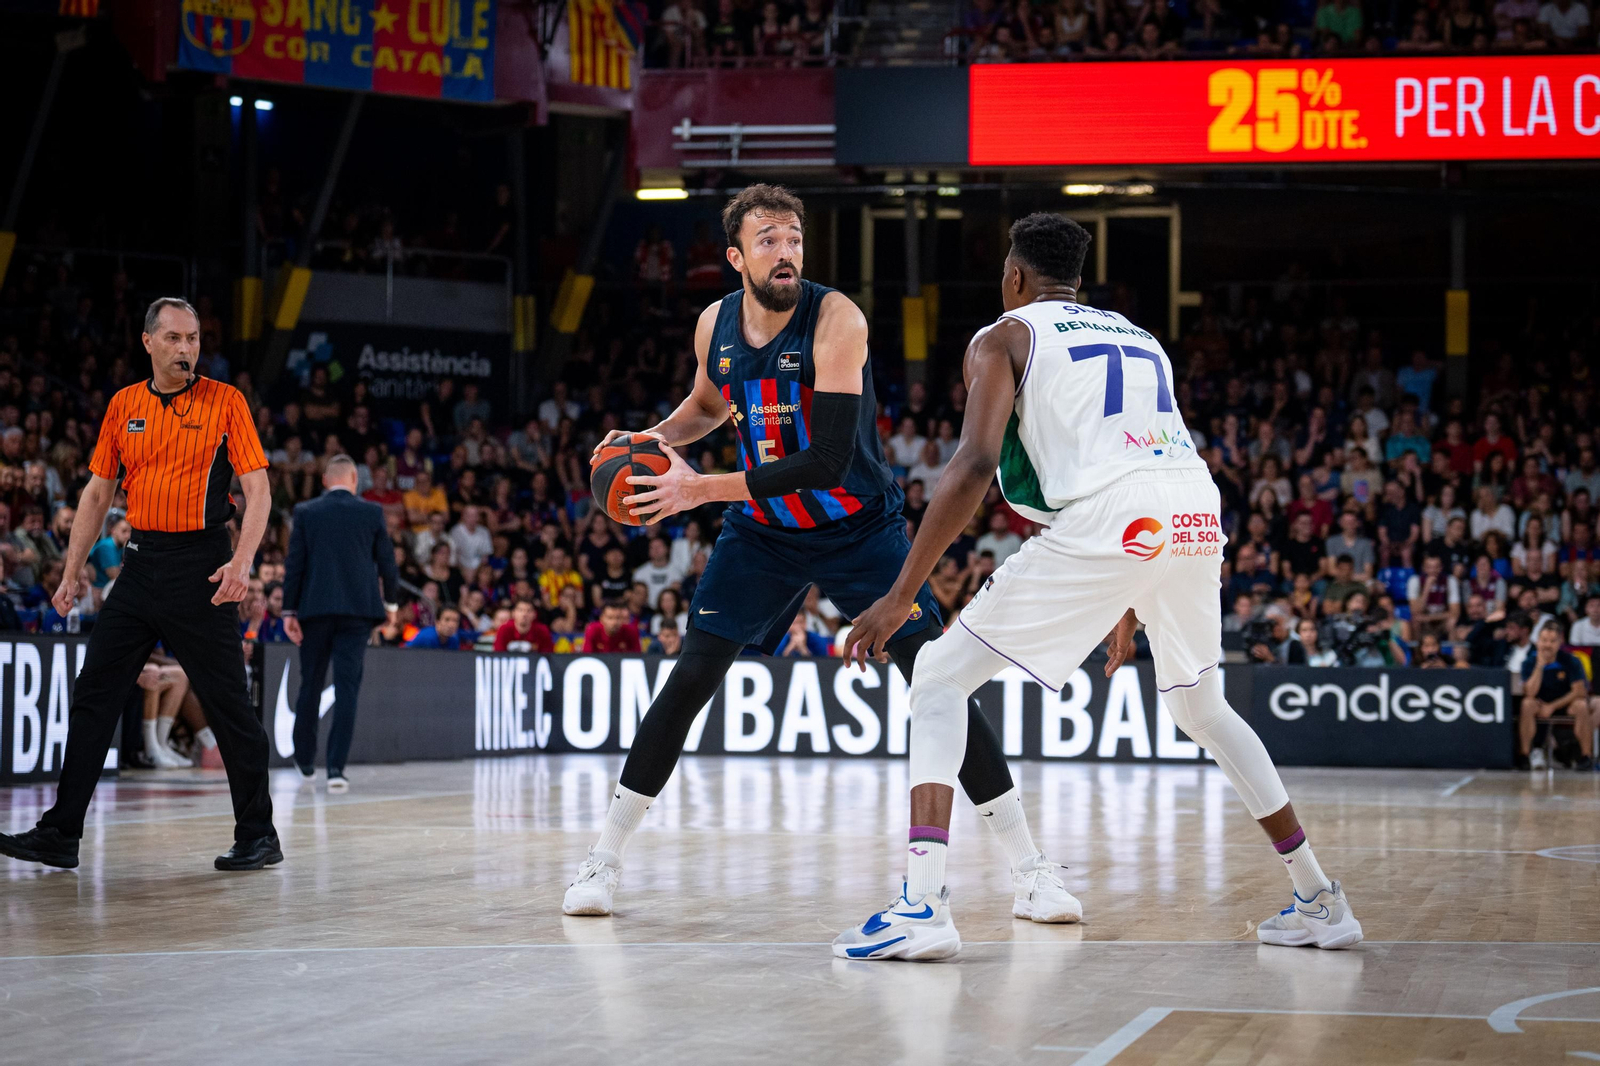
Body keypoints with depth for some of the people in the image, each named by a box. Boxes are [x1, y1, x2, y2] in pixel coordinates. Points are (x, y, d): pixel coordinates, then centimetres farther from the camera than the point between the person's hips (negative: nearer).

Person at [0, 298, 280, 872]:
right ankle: (61, 834, 7)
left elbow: (257, 488, -7)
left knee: (229, 705, -2)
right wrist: (72, 571, 11)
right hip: (141, 561, 5)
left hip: (201, 566, -5)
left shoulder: (226, 401, -2)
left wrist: (242, 560, -21)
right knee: (93, 694, 3)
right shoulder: (123, 406, 10)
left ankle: (258, 836, 10)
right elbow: (98, 491, 15)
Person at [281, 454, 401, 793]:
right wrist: (390, 600, 19)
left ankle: (305, 759, 27)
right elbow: (386, 562, 4)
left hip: (315, 609, 1)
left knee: (311, 684, 14)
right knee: (347, 686, -3)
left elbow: (294, 564, -1)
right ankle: (336, 766, -12)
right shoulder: (372, 513, 2)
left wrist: (289, 611, 2)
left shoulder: (305, 513, 2)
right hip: (358, 609, -1)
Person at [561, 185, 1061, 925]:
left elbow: (826, 462, -31)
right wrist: (653, 440, -2)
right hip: (763, 531, 4)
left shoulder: (835, 321, -24)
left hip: (860, 526, -4)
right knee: (690, 680, -4)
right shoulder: (715, 325, -6)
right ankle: (603, 859, 8)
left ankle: (1030, 870, -4)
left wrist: (702, 488, -29)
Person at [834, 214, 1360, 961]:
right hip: (1198, 515, 6)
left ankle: (923, 905, -11)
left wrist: (899, 599, -3)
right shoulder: (1141, 339, 33)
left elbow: (974, 465, -2)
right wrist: (1129, 608, 46)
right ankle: (1319, 902, 31)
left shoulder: (1003, 338, 14)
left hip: (1107, 521, -6)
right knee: (1201, 708, 30)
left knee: (940, 678, 5)